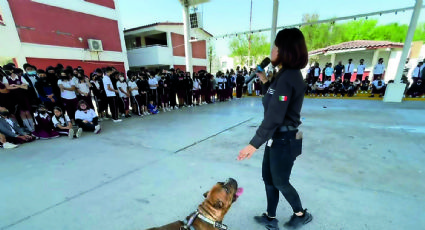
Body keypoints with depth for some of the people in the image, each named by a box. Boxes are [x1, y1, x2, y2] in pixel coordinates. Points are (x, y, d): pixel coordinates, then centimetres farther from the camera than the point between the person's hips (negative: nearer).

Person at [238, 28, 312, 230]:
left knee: (280, 182, 14)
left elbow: (274, 116, -28)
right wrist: (265, 81, 10)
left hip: (284, 139, -10)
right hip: (278, 137, 10)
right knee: (268, 177, 20)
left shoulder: (287, 77, -23)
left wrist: (254, 144, -25)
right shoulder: (288, 74, 8)